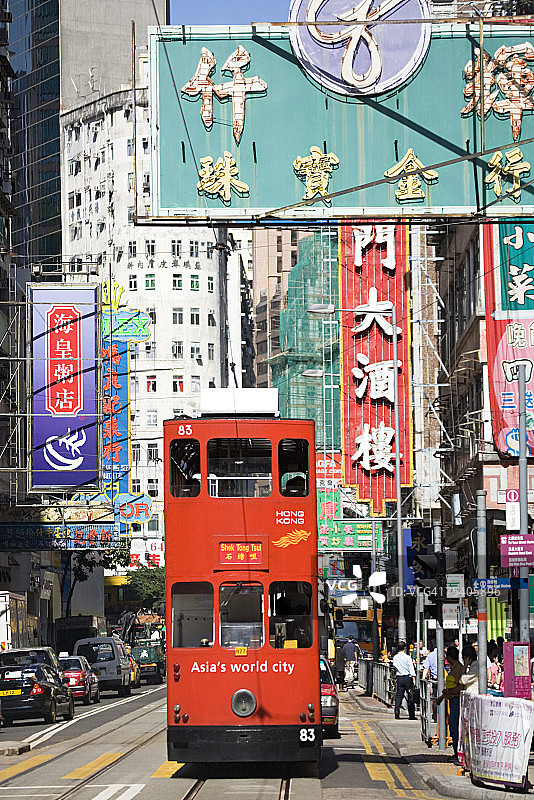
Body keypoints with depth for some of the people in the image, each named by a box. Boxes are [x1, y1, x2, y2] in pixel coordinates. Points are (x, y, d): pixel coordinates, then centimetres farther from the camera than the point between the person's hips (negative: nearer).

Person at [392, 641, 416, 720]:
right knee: (410, 696, 2)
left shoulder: (395, 657, 4)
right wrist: (413, 678, -14)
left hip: (399, 678, 4)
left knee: (399, 695, 7)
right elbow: (411, 668, -13)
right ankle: (411, 715, 4)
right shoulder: (407, 657, -9)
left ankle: (397, 711, -10)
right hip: (407, 677, -4)